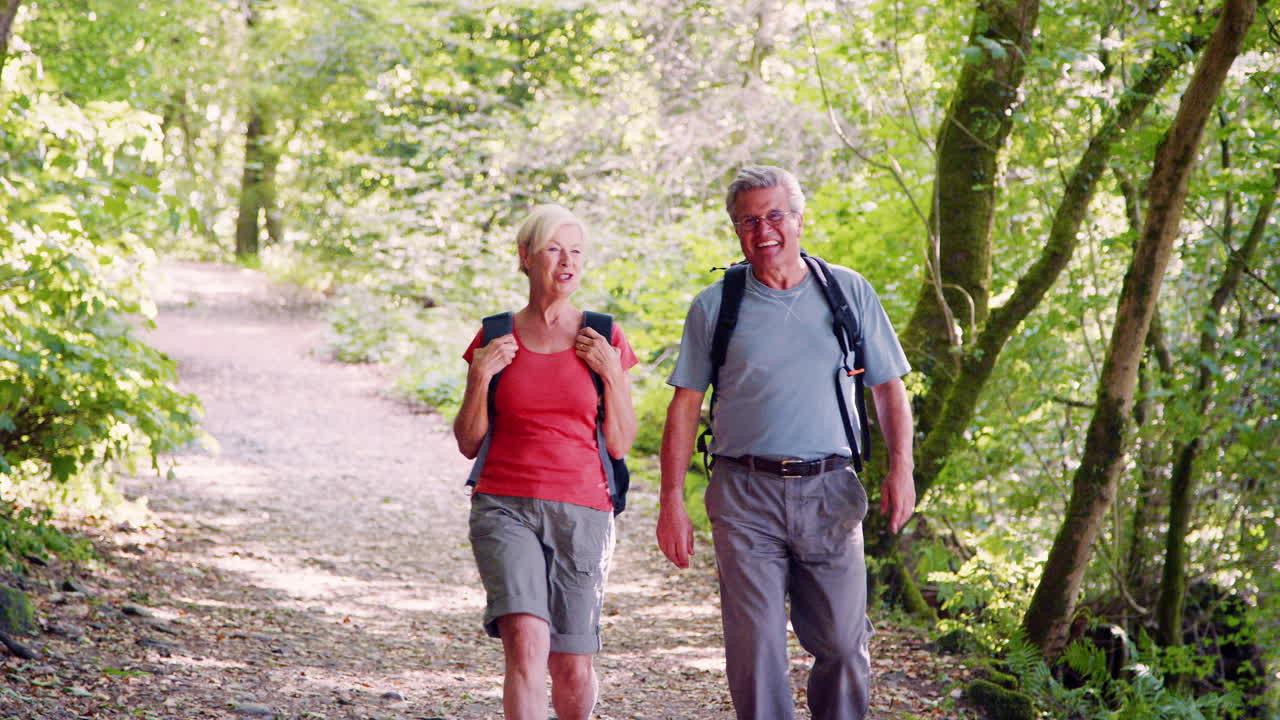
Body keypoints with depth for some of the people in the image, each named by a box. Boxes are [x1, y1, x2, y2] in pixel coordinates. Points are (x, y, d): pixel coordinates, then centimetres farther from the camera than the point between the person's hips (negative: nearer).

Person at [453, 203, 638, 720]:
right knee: (527, 642, -21)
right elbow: (468, 443, 9)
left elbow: (620, 445, 5)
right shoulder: (495, 339, 7)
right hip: (505, 507, -1)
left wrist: (611, 373, -7)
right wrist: (480, 378, -6)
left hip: (581, 512, 1)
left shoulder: (605, 340, 6)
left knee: (573, 665, 3)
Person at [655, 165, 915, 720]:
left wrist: (900, 467, -4)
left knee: (843, 644, 2)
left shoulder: (849, 292, 9)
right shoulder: (714, 306, 7)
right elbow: (684, 407, 7)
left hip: (830, 492, 1)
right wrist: (671, 502, 0)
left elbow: (888, 387, 12)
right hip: (745, 495, -1)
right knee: (755, 649, -5)